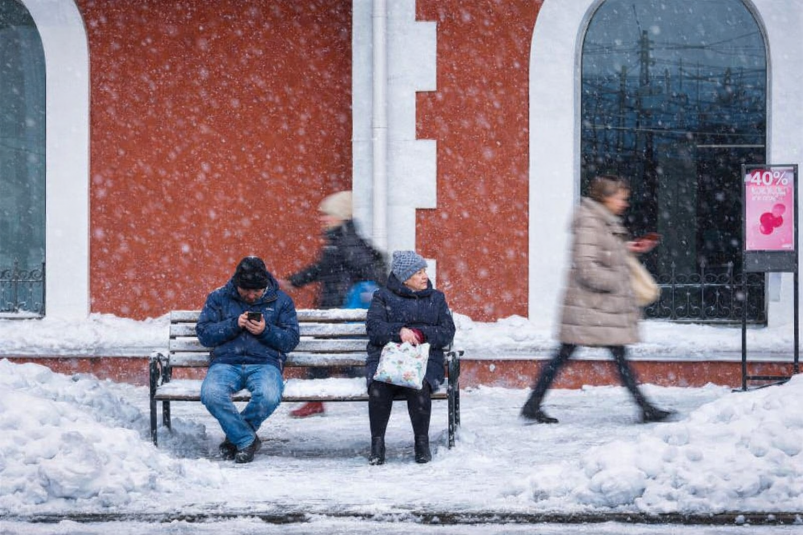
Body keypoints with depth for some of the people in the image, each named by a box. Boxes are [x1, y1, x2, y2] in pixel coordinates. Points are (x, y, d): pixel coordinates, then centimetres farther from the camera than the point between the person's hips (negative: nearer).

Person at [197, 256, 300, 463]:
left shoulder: (281, 300, 13)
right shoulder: (219, 297, 13)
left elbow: (291, 340, 7)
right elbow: (203, 333, 5)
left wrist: (266, 331, -10)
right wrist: (234, 324, -9)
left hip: (264, 363, -1)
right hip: (226, 363, 1)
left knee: (269, 397, -36)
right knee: (211, 394, -34)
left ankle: (236, 436, -8)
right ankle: (247, 441, -15)